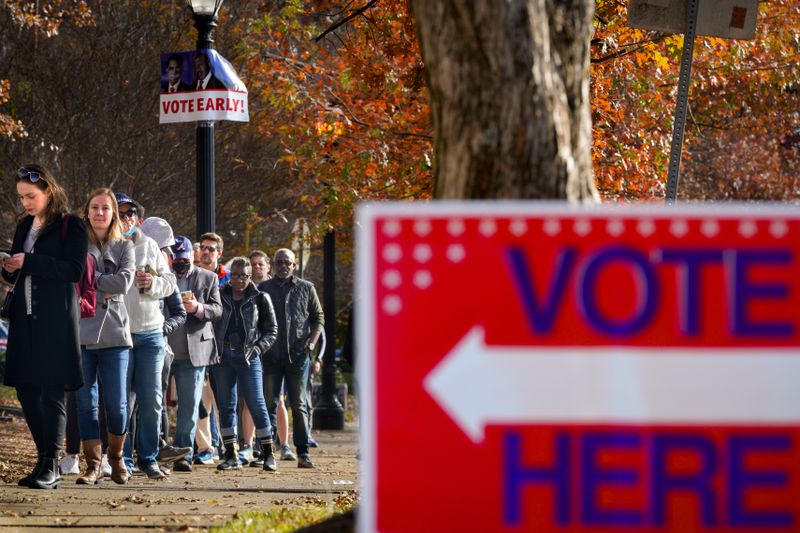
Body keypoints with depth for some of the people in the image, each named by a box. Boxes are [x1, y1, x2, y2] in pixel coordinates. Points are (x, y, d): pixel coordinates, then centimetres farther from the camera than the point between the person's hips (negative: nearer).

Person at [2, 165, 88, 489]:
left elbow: (75, 270, -14)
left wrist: (29, 262, -18)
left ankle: (50, 466, -8)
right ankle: (44, 459, 13)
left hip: (56, 320, -7)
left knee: (53, 391, -8)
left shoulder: (71, 227, -3)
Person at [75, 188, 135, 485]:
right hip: (81, 332, 0)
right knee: (86, 403, -2)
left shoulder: (124, 247, 12)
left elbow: (124, 282, -5)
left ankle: (116, 458, 18)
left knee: (116, 403, -3)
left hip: (114, 335, 0)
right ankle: (93, 465, 3)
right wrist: (104, 289, -9)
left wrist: (89, 277, -5)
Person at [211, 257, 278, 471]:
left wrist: (257, 349, -6)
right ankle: (232, 455, 7)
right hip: (222, 357, 2)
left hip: (248, 358, -2)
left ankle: (268, 454, 1)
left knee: (256, 404, -6)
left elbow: (271, 330, 9)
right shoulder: (219, 296, 7)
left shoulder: (260, 299, 5)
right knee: (226, 405, 3)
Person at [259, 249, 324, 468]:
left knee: (299, 405, 2)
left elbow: (318, 317, 12)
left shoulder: (306, 288, 10)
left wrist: (311, 342, -1)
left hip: (298, 354, 0)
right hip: (271, 355, 0)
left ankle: (303, 452, 3)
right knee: (269, 404, 1)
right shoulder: (263, 289, 7)